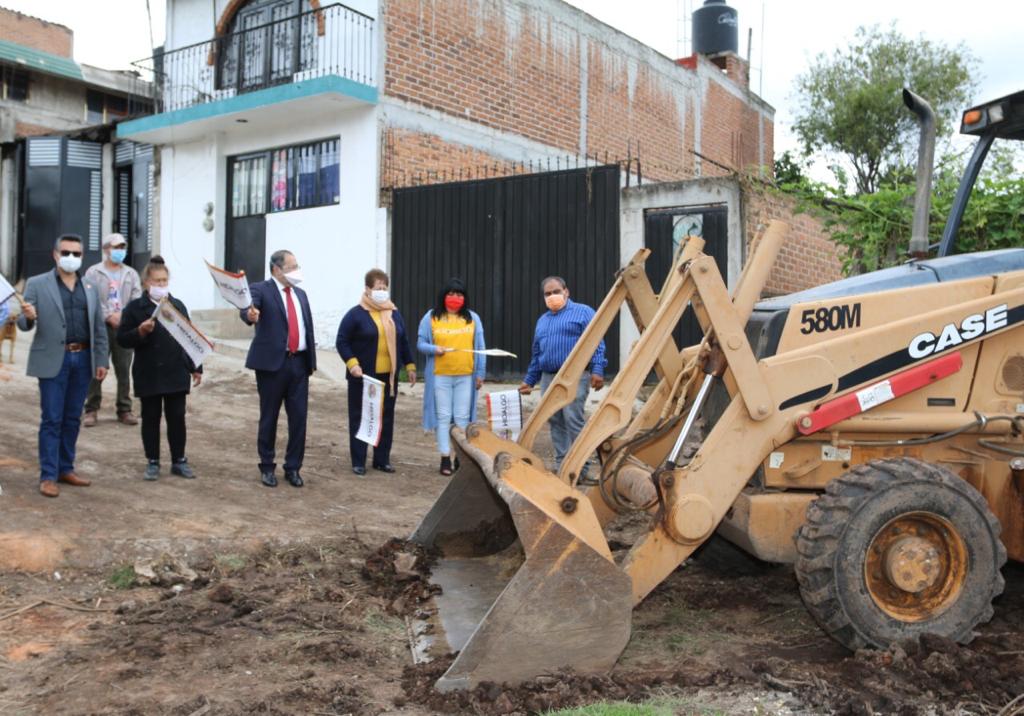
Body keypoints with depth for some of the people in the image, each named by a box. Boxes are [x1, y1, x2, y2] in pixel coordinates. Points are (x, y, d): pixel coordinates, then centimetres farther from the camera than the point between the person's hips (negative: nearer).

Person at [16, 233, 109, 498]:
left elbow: (99, 328, 12)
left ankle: (66, 469, 21)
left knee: (72, 419, 11)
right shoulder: (37, 284, 0)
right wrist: (28, 317, -25)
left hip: (82, 359, 4)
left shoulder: (90, 288, 12)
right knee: (52, 419, -2)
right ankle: (48, 476, 4)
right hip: (53, 360, -4)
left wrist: (102, 360, 7)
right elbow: (24, 324, -2)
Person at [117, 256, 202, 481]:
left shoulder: (178, 306, 8)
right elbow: (122, 340, -5)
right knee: (150, 418, 7)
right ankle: (153, 462, 17)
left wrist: (195, 367, 8)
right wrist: (140, 331, -23)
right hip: (148, 374, -2)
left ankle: (179, 461, 16)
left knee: (177, 417, 6)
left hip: (176, 374, 2)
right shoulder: (135, 307, -2)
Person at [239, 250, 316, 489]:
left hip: (299, 362, 5)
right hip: (272, 362, -5)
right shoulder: (260, 290, -4)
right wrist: (250, 314, -48)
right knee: (269, 417, 6)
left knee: (299, 418, 4)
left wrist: (311, 360, 12)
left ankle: (293, 468, 15)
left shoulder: (300, 294, 16)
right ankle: (267, 467, 19)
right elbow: (247, 308, -24)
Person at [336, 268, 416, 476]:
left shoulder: (394, 314, 11)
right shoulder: (356, 314, -7)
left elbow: (403, 342, 17)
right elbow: (342, 342, -9)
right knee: (359, 418, 1)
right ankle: (358, 462, 9)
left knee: (386, 418, 8)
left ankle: (382, 459, 19)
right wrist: (352, 363, -20)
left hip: (388, 376, 5)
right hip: (363, 376, -5)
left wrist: (410, 366, 13)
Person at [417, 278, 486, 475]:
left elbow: (480, 348, 9)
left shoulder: (473, 318, 9)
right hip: (440, 376, -1)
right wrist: (434, 349, -16)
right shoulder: (431, 317, 5)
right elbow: (420, 343, 5)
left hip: (465, 377, 1)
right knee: (443, 417, 3)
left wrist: (480, 373, 5)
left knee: (463, 417, 2)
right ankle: (445, 458, 9)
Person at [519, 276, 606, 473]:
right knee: (555, 423, 7)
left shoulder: (583, 312, 2)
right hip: (549, 378, 7)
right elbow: (536, 354, 26)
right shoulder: (542, 320, 21)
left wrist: (597, 370, -16)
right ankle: (561, 465, 14)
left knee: (573, 421, -12)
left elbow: (596, 343, -6)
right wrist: (529, 380, 23)